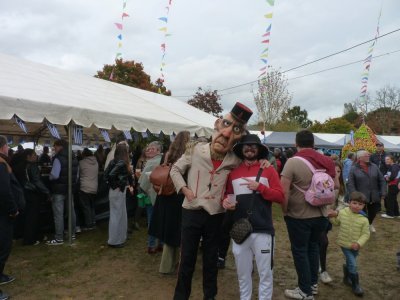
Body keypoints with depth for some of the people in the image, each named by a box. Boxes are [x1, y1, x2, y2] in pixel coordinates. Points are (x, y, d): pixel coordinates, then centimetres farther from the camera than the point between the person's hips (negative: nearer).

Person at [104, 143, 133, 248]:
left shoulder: (114, 161, 6)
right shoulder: (122, 163, -19)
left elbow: (106, 174, 5)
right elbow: (111, 175, -30)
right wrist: (117, 184, -14)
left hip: (116, 191, 9)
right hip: (118, 191, -9)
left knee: (121, 215, 19)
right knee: (117, 215, 1)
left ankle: (119, 237, 31)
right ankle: (114, 241, 12)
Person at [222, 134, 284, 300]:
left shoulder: (268, 169, 1)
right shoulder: (233, 171, 8)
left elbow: (280, 196, -4)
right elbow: (227, 194, 15)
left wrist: (260, 187, -16)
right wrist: (225, 201, -7)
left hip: (263, 230, -2)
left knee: (265, 273, 7)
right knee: (243, 273, 15)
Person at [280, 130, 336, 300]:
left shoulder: (293, 161, -18)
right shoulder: (325, 161, 1)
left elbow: (283, 190, -21)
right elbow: (335, 185, 13)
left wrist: (285, 210, -7)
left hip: (299, 216, -6)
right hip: (320, 214, 6)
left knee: (300, 251, 8)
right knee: (313, 247, 22)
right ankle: (313, 283, 34)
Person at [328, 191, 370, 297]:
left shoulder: (364, 219, -15)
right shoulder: (342, 212, -11)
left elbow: (366, 234, -12)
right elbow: (336, 222, 7)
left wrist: (359, 243, -24)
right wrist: (333, 216, -12)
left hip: (355, 246, 2)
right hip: (345, 244, -2)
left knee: (350, 263, 22)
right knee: (353, 265, -7)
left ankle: (347, 277, 49)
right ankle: (355, 284, 12)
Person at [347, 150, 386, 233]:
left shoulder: (374, 166, 3)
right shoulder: (353, 169, -7)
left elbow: (382, 181, 6)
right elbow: (351, 185, -10)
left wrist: (383, 193, -1)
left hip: (374, 197, 4)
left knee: (373, 212, 20)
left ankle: (369, 224, 50)